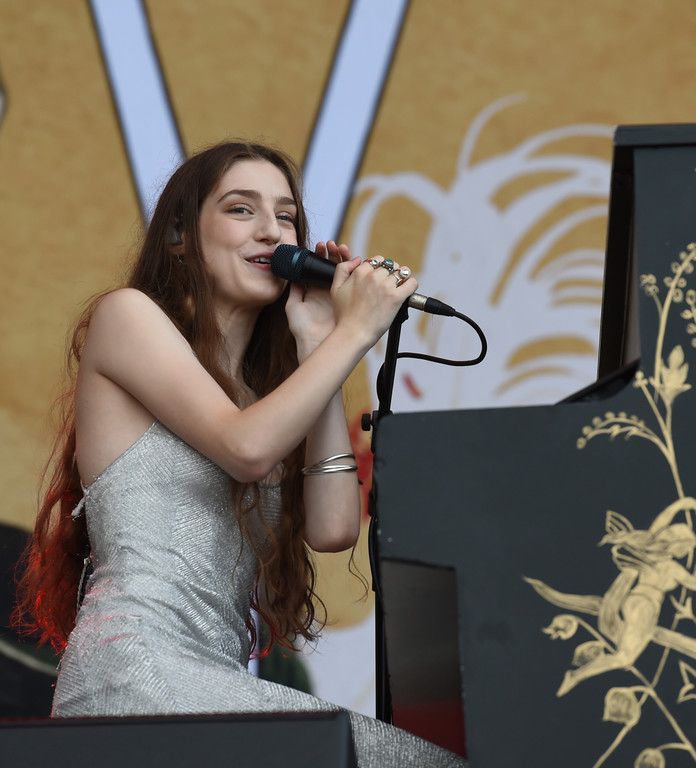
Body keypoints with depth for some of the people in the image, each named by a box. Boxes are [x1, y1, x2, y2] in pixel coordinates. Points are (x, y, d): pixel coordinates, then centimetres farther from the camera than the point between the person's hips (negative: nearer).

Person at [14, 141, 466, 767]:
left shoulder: (262, 383, 25)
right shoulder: (126, 314, 6)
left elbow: (332, 527, 6)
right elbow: (246, 448, -9)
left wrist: (318, 344, 10)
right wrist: (355, 332, -2)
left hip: (219, 677, 7)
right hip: (136, 669, -7)